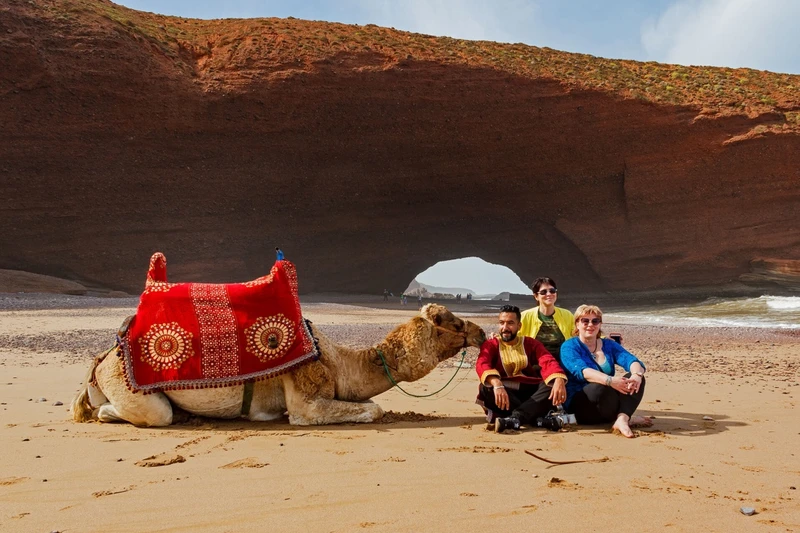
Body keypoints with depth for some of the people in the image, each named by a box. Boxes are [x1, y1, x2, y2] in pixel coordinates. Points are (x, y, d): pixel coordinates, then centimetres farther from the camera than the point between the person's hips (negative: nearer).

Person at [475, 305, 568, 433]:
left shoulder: (531, 343, 12)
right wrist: (497, 384, -39)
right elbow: (482, 365, -16)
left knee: (554, 384, -24)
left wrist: (559, 380, -31)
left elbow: (548, 362, -8)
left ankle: (514, 419, -42)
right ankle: (540, 418, -34)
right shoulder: (491, 345, 6)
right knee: (486, 388, -32)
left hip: (531, 393, 2)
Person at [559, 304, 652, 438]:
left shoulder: (609, 345, 11)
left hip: (608, 405, 5)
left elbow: (632, 360, -6)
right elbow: (582, 371, -24)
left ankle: (622, 418, -32)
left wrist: (637, 375, -31)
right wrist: (609, 380, -42)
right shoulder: (569, 347, -4)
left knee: (637, 377, -17)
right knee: (603, 386, -35)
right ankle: (628, 418, -14)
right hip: (579, 407, -5)